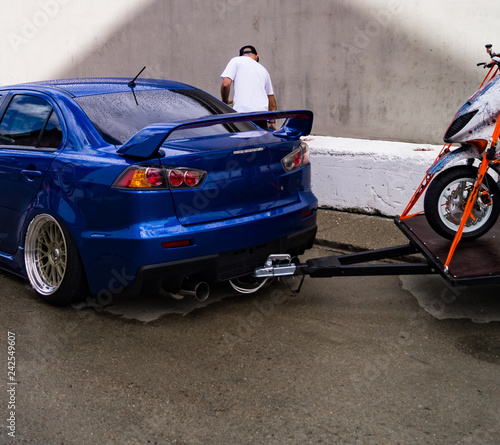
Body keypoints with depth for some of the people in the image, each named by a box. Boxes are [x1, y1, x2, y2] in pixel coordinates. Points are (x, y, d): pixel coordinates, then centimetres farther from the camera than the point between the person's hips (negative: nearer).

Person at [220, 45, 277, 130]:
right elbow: (271, 98, 30)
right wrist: (272, 122, 34)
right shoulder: (263, 69, 28)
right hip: (262, 113, 5)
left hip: (242, 111, -5)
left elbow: (226, 84, -3)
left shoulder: (236, 60, 11)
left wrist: (225, 102, 13)